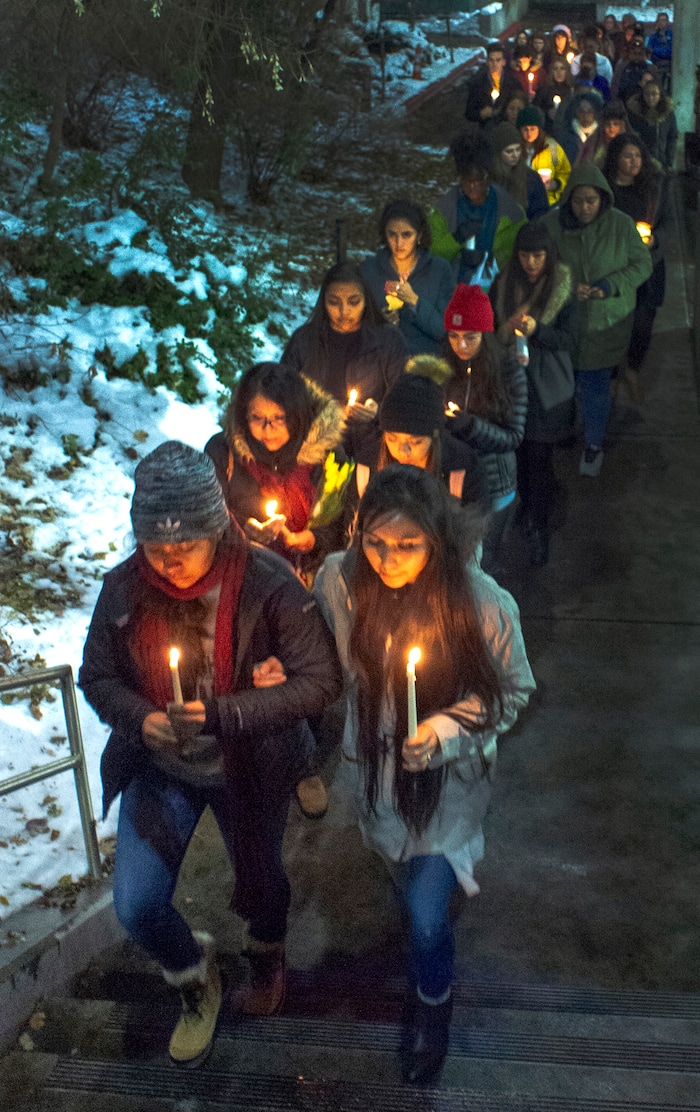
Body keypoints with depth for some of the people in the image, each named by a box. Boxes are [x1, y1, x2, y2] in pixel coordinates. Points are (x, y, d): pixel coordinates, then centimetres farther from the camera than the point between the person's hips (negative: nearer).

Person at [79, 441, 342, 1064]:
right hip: (160, 768, 2)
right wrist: (140, 718, -24)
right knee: (137, 906, 0)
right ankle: (195, 976, 36)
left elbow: (321, 681, -25)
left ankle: (268, 956, 60)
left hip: (249, 770, -2)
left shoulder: (269, 586, -27)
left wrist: (222, 714, -35)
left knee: (259, 879, 22)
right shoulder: (124, 588, -16)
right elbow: (97, 676, -3)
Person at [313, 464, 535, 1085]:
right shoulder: (340, 580, -21)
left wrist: (447, 729, -25)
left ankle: (433, 1007, 36)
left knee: (427, 918, 0)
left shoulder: (485, 605, -29)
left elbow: (514, 692, -12)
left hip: (449, 780, -3)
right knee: (406, 886, 27)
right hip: (375, 767, 3)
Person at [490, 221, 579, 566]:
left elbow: (570, 339, -10)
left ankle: (539, 528, 11)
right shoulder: (503, 285, 1)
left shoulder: (562, 289, -8)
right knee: (518, 451, 10)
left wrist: (536, 329, -25)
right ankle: (525, 506, 34)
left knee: (540, 457, -1)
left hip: (547, 386, -3)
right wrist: (509, 326, -11)